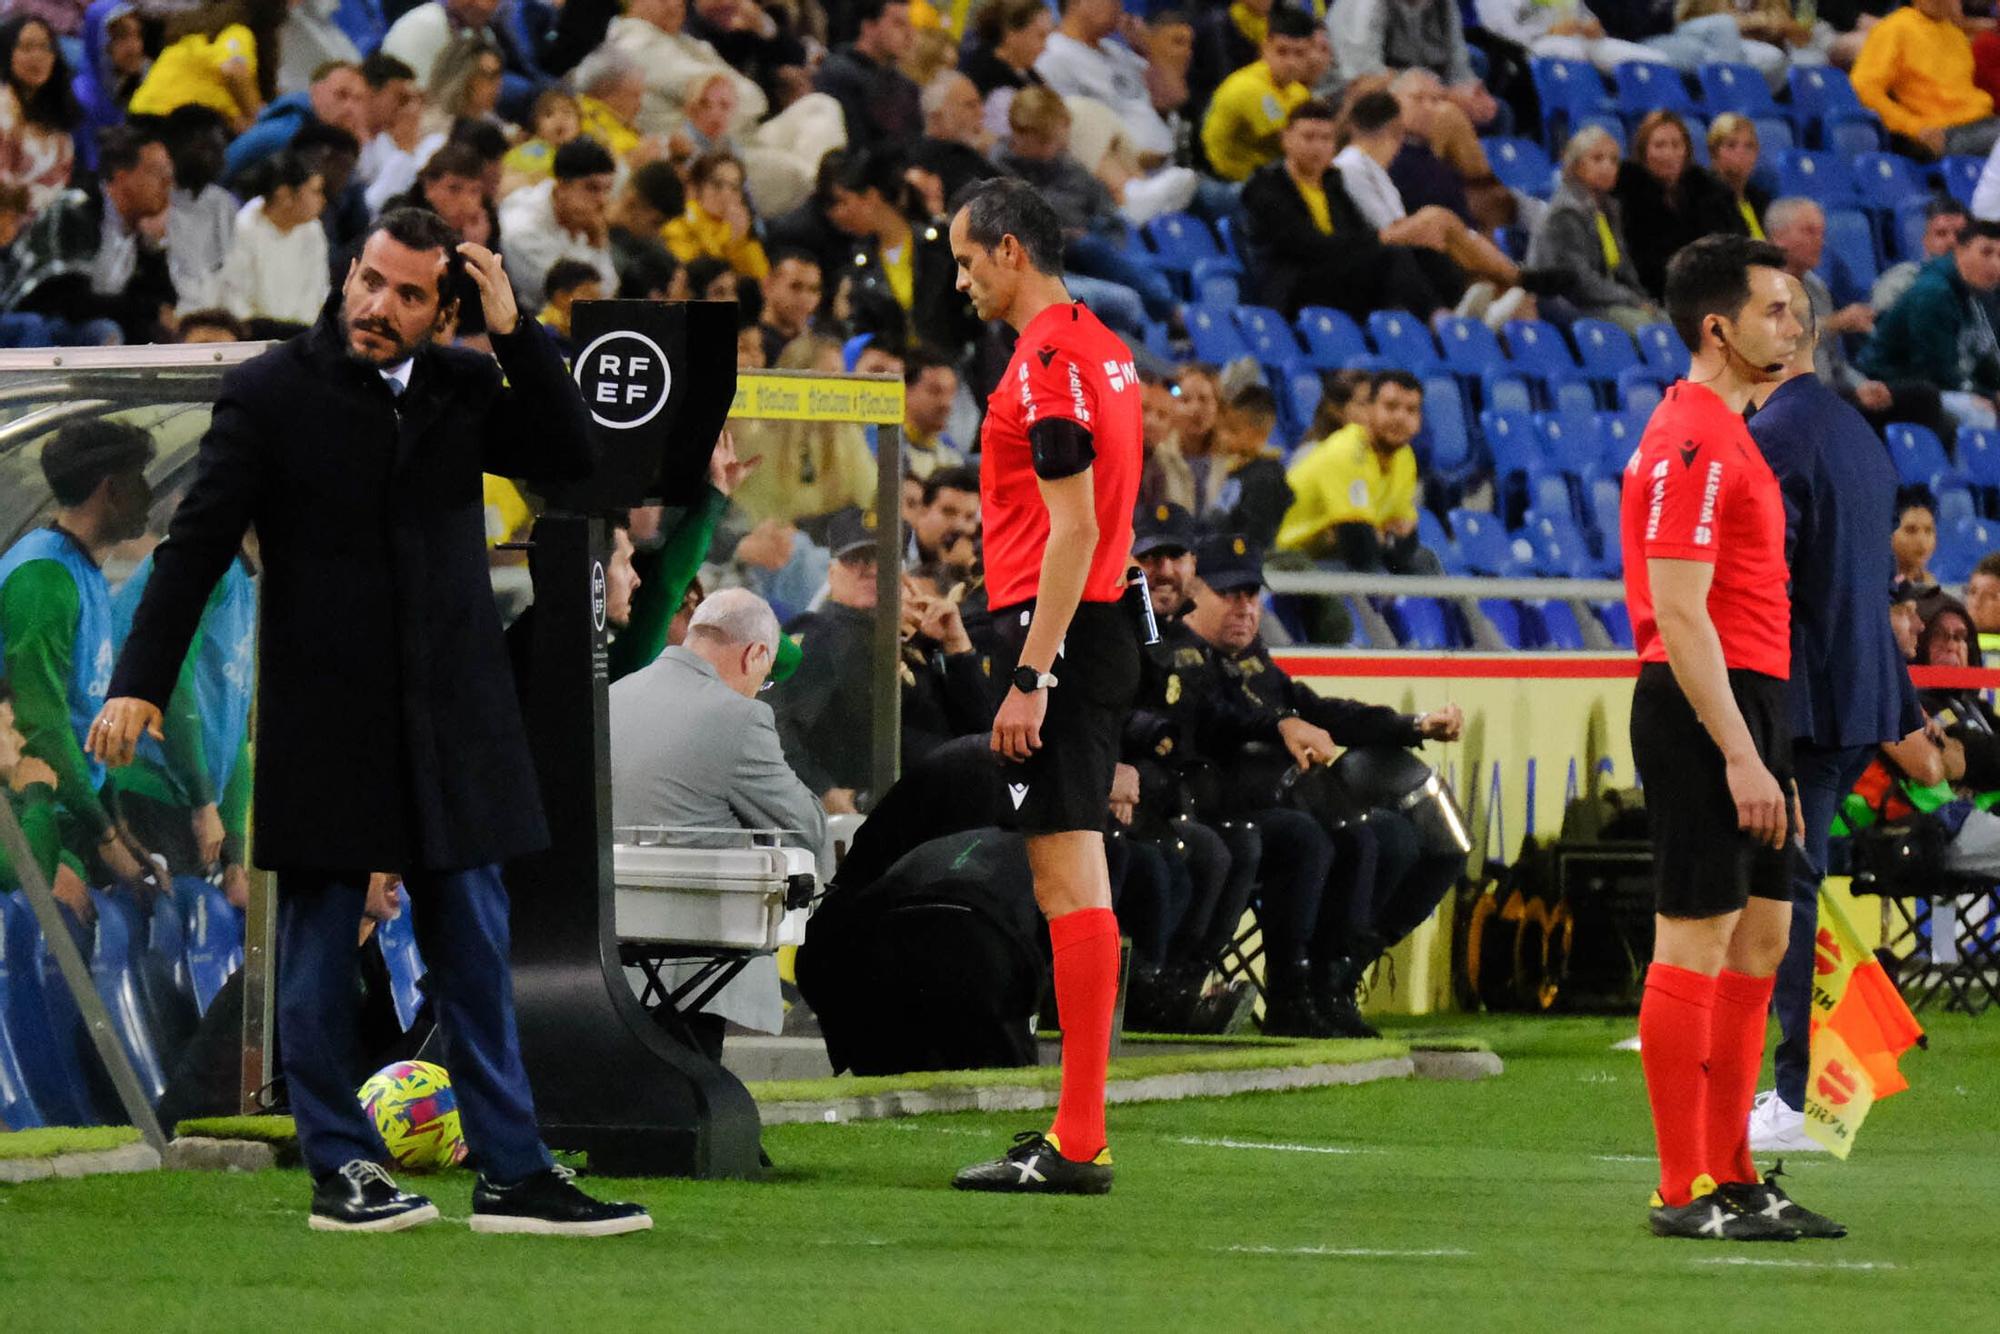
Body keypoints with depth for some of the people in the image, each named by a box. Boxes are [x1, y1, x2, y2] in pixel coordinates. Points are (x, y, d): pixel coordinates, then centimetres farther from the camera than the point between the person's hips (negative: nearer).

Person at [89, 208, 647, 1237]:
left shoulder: (462, 388, 7)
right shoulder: (269, 392, -4)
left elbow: (569, 454, -2)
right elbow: (197, 543, -6)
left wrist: (513, 330, -9)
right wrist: (140, 683, -13)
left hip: (450, 722, 3)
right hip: (323, 720, -3)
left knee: (473, 957, 5)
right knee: (319, 951, 4)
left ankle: (513, 1177, 7)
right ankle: (340, 1170, 13)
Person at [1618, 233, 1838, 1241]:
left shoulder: (1723, 434, 19)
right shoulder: (1692, 443, -14)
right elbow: (1679, 613, -20)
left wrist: (1764, 750, 21)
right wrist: (1741, 755, -23)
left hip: (1744, 701, 11)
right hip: (1707, 705, -11)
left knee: (1760, 937, 12)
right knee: (1696, 942, -7)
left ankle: (1731, 1176, 16)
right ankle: (1685, 1192, -5)